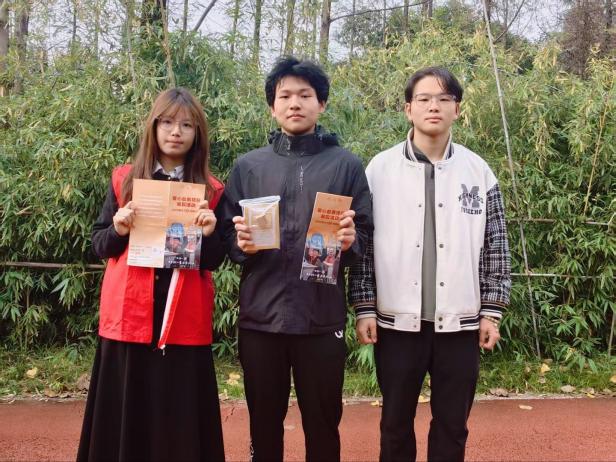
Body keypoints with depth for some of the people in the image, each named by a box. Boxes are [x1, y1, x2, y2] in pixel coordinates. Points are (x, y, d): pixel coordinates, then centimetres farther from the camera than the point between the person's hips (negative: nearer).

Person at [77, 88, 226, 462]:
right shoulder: (125, 180, 5)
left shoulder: (211, 190, 4)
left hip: (185, 320, 0)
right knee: (123, 417, 7)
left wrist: (209, 234, -16)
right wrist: (119, 229, -13)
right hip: (128, 315, 1)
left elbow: (214, 261, 4)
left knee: (180, 421, 4)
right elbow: (100, 245, 7)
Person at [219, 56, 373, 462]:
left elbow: (366, 236, 5)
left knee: (323, 424, 10)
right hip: (260, 316, 2)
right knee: (264, 424, 13)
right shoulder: (248, 166, 9)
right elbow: (227, 236, 8)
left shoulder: (346, 165, 6)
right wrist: (241, 244, -13)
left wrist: (350, 242, -16)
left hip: (322, 317, -1)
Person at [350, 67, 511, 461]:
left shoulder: (479, 171, 3)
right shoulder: (380, 169, 0)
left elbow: (496, 246, 5)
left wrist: (492, 311, 2)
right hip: (397, 320, -1)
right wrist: (364, 308, -4)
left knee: (453, 425, 11)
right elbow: (363, 243, 0)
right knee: (396, 421, 12)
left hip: (460, 322, 1)